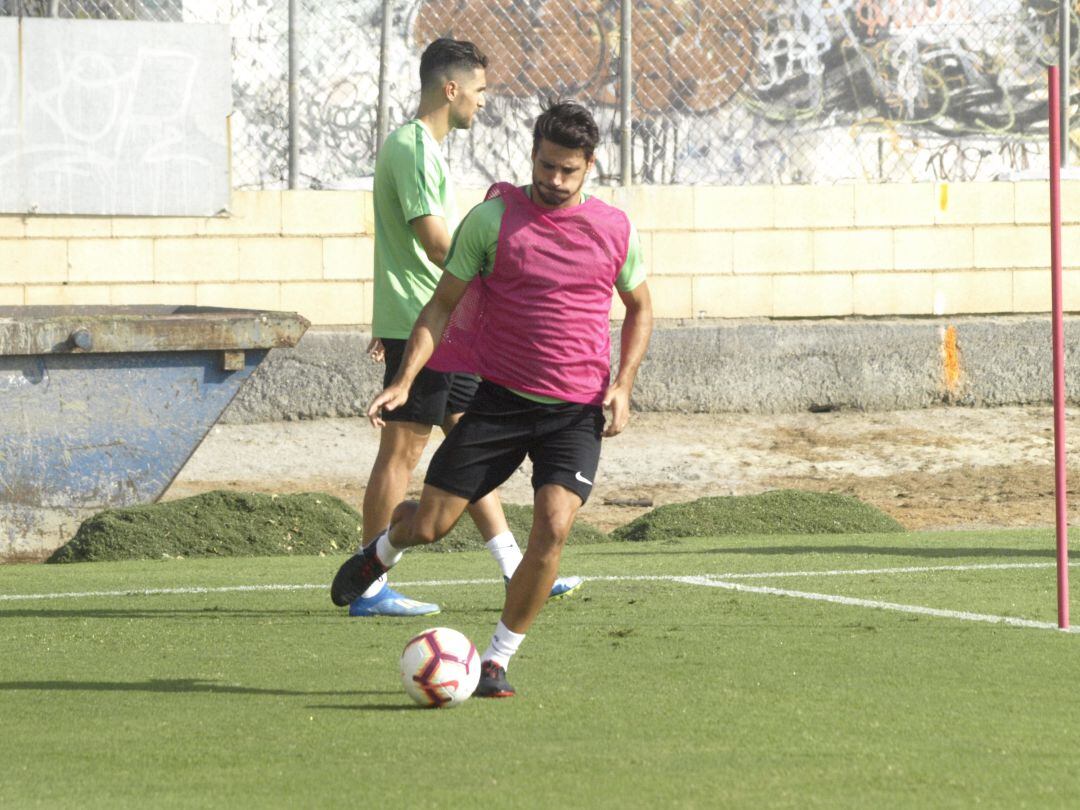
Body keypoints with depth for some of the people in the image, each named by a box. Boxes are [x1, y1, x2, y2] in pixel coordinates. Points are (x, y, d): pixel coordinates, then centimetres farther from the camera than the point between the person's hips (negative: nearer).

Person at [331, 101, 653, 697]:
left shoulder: (613, 230, 2)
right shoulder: (492, 218, -4)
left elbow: (640, 308, 17)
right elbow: (443, 304, 1)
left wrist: (623, 385, 2)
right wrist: (404, 380, -10)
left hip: (578, 410, 0)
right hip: (501, 399, 0)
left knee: (553, 527, -19)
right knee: (429, 524, -1)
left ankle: (498, 660, -2)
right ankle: (384, 549, 39)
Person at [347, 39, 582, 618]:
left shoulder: (417, 145, 16)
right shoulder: (413, 150, -17)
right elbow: (437, 245, -23)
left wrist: (386, 322, 26)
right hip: (421, 325, -10)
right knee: (402, 450, -6)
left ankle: (515, 571, 15)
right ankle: (369, 588, -2)